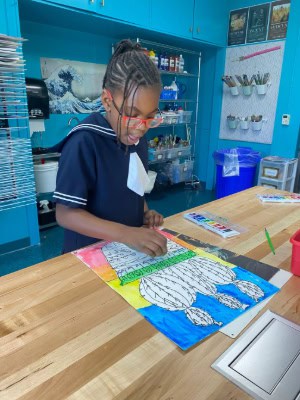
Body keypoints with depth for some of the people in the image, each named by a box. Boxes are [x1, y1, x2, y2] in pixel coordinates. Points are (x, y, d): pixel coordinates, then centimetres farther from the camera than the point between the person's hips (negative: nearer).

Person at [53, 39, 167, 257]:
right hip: (90, 254, -4)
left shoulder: (138, 138, 2)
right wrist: (126, 234, -27)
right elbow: (65, 213, -18)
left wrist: (144, 212, -2)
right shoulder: (84, 141, -18)